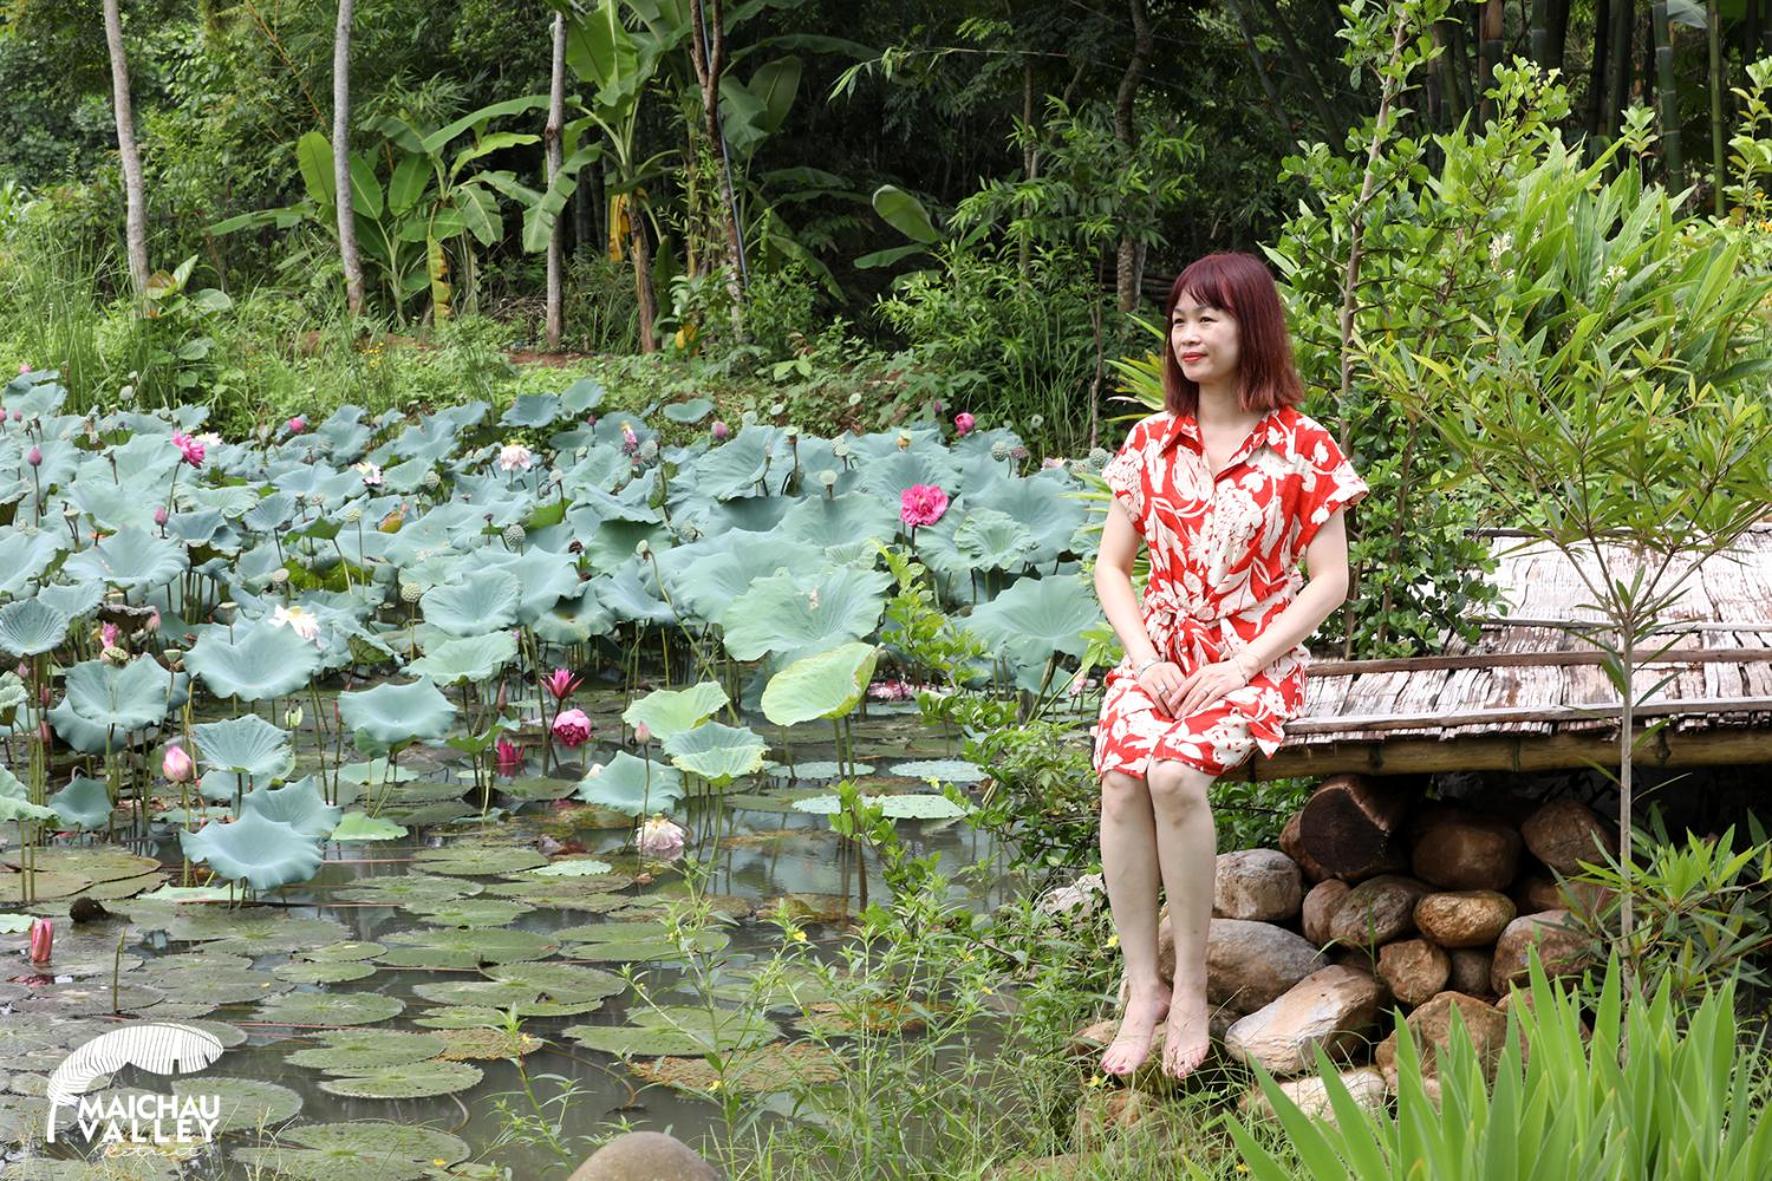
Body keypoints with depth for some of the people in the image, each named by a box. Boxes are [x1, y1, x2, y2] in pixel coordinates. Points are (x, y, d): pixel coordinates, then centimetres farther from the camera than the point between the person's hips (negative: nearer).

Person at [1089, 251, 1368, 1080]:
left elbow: (1330, 583, -3)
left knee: (1176, 772, -33)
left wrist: (1240, 666, -13)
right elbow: (1111, 564, 12)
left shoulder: (1301, 447, 0)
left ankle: (1192, 988, -21)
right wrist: (1143, 657, -6)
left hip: (1255, 658, -3)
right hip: (1160, 654, 3)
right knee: (1122, 776, -29)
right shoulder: (1151, 442, 11)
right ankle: (1141, 988, -21)